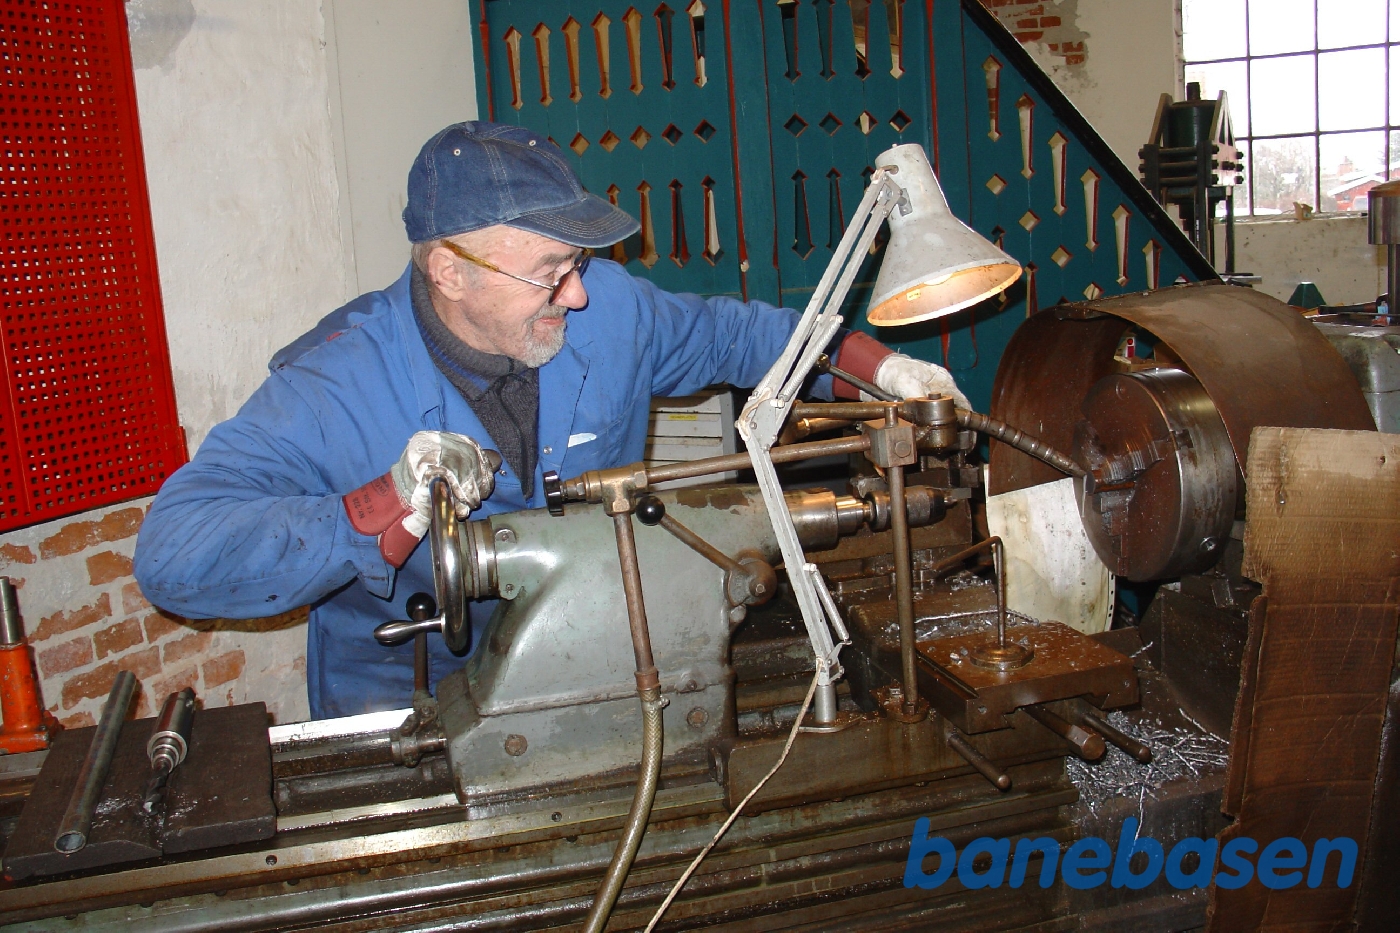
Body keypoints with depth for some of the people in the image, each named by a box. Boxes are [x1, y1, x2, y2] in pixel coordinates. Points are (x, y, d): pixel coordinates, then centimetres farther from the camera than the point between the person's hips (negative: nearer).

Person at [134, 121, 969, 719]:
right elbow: (173, 552, -29)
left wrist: (871, 366, 4)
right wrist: (389, 510, -39)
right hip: (407, 699, -4)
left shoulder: (607, 308, -6)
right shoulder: (335, 385, -21)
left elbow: (721, 331, 15)